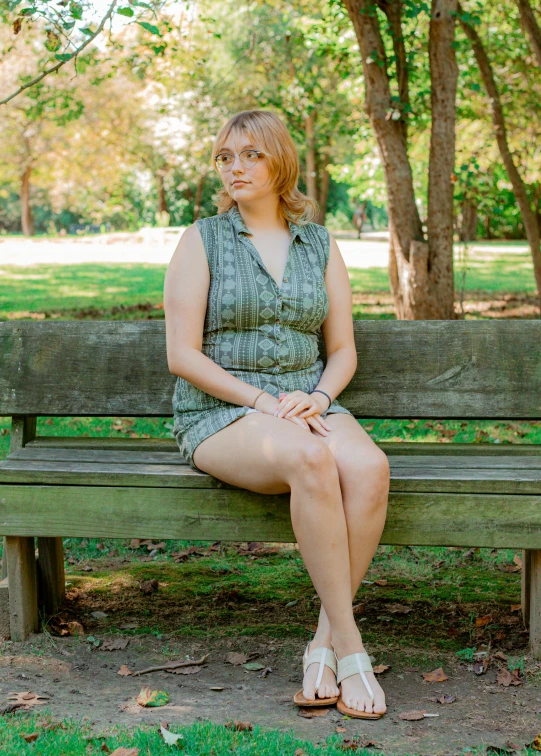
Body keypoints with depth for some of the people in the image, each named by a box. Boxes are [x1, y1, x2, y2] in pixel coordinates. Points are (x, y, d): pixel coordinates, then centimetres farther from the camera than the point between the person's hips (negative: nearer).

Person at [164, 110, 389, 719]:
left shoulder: (320, 245, 12)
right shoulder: (202, 240, 2)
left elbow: (343, 351, 13)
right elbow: (183, 356, -5)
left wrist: (318, 396, -9)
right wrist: (264, 401, -15)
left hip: (307, 405, 4)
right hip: (219, 414, -3)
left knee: (368, 467, -32)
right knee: (312, 459, -37)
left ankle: (323, 645, -22)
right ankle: (350, 645, -28)